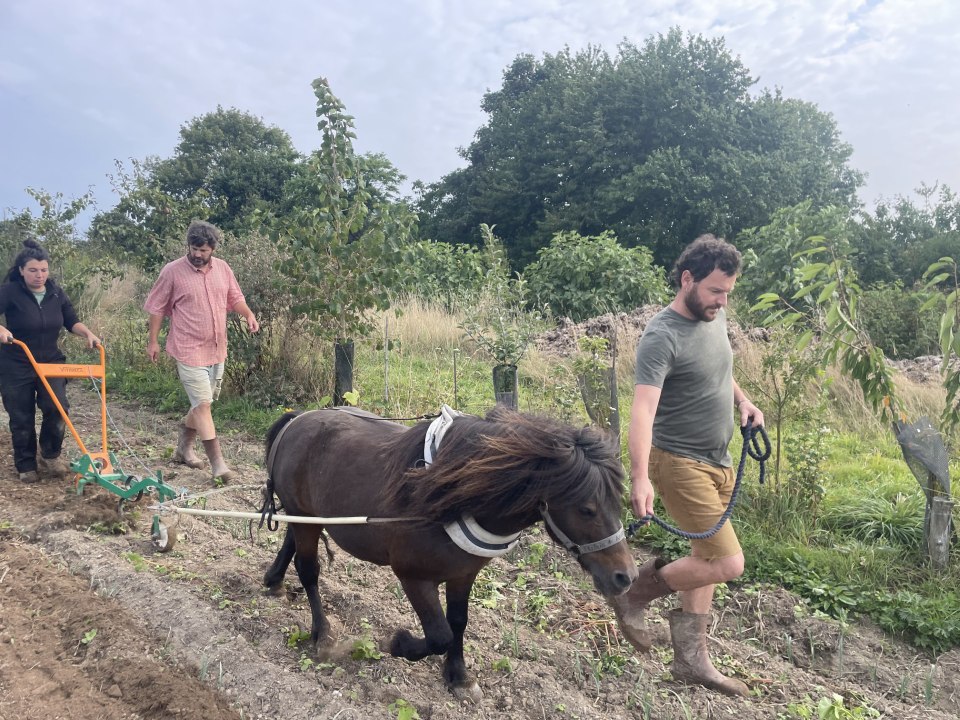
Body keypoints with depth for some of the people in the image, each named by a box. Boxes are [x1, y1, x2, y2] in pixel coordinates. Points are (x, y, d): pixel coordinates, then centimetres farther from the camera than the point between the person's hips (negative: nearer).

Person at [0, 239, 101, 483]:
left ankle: (50, 455, 8)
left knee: (57, 407, -13)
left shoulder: (56, 292, 2)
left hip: (51, 362, 3)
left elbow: (71, 321, 9)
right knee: (22, 418, 4)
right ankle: (26, 466, 20)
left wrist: (88, 334, -9)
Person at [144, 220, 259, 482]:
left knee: (202, 403, 17)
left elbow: (235, 298, 14)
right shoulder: (172, 271, -9)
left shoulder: (222, 268, 4)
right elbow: (157, 308, -2)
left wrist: (249, 314, -6)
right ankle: (218, 463, -6)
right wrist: (153, 340, -1)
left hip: (216, 350, 6)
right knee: (203, 404, -9)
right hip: (189, 350, -6)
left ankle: (184, 448, 37)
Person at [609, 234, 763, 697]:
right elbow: (643, 410, -34)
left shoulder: (715, 319, 4)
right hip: (681, 463, -8)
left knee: (706, 559, 14)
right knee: (728, 564, -9)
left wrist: (742, 400, 7)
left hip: (719, 462, 9)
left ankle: (691, 658, 27)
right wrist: (640, 478, -45)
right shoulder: (662, 337, -23)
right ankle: (634, 594, 11)